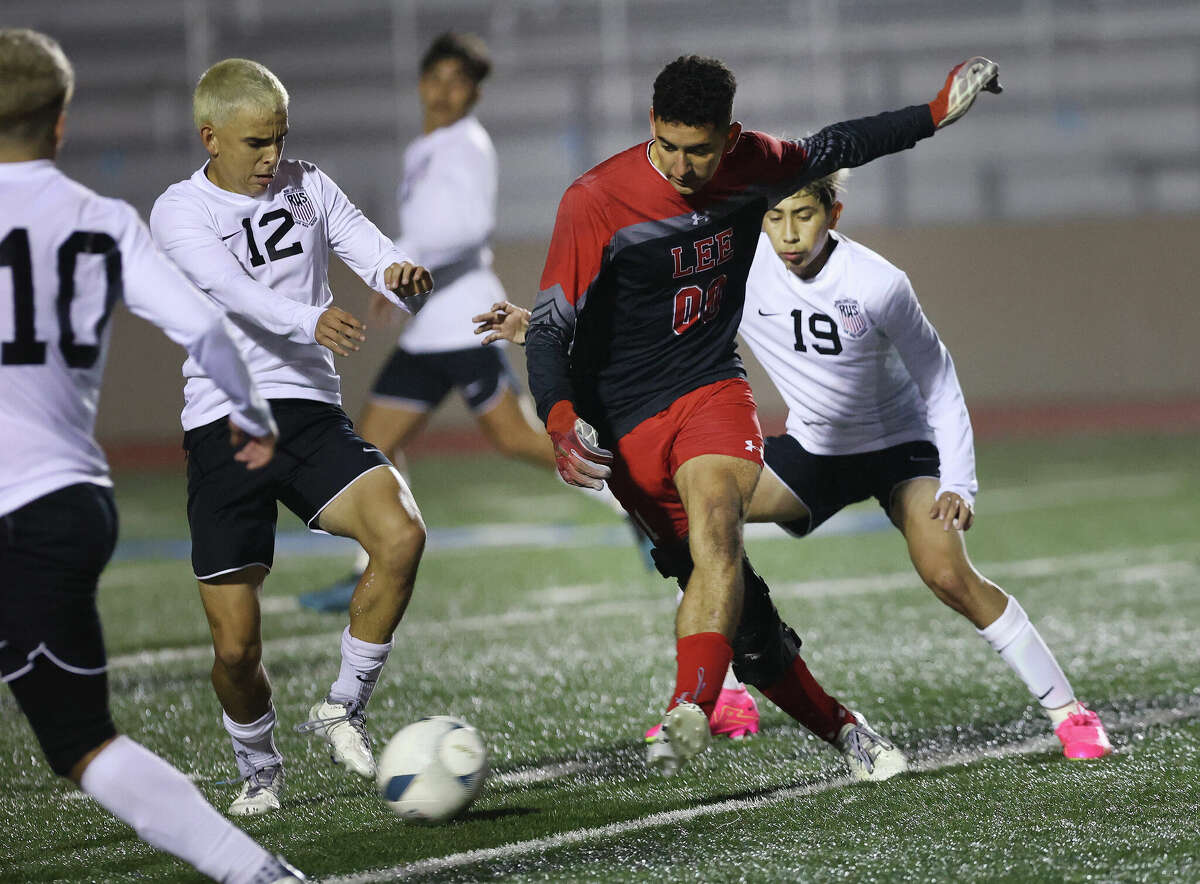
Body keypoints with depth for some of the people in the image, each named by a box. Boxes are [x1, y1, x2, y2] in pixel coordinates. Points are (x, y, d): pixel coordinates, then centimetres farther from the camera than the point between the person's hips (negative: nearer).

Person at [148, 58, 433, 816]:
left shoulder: (307, 187, 11)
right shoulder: (180, 213, -2)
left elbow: (377, 256, 0)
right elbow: (231, 291, -21)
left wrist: (403, 277, -26)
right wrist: (311, 320, -41)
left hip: (311, 413, 3)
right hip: (224, 425, -3)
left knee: (402, 534, -25)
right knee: (236, 645, -5)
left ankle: (344, 709, -5)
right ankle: (259, 768, 26)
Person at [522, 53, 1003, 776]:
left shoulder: (752, 166, -1)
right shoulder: (596, 202, -16)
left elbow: (828, 151, 21)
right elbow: (550, 327, -15)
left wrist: (938, 112, 22)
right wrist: (562, 422, -32)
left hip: (713, 390, 2)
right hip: (626, 421, -2)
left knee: (716, 532, -28)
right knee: (722, 580, -6)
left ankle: (690, 715, -39)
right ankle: (836, 725, 9)